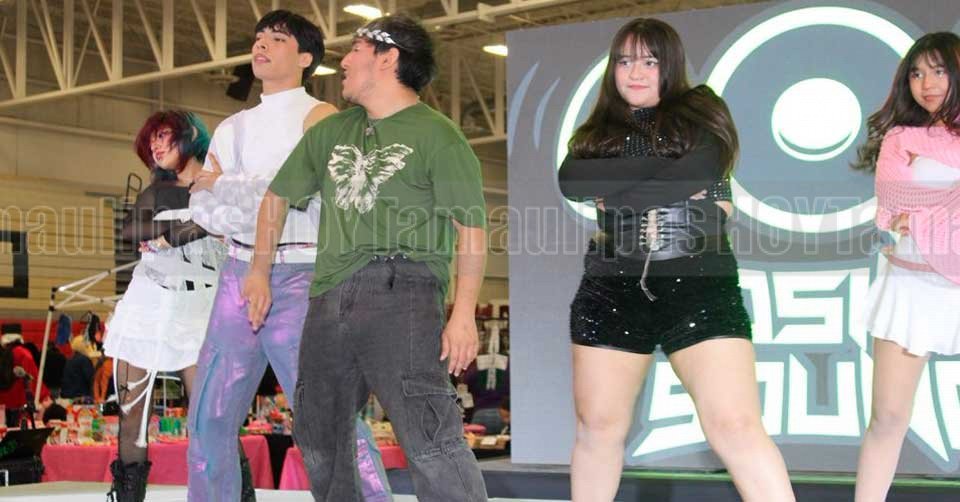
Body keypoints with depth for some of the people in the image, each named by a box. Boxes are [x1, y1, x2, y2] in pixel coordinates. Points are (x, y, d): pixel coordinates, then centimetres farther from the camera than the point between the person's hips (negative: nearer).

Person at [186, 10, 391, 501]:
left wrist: (225, 187, -6)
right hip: (239, 275, 6)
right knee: (209, 419, 6)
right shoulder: (232, 127, 19)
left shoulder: (318, 116, 1)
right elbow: (202, 202, 11)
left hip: (299, 276, -6)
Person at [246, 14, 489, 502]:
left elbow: (471, 227, -5)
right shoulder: (329, 132, 20)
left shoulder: (436, 135, 1)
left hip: (401, 291, -7)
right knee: (318, 438, 15)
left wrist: (464, 313, -15)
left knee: (429, 441, -18)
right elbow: (279, 195, 31)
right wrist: (260, 272, 25)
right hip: (330, 299, 7)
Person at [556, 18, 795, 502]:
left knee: (735, 424, -13)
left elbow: (697, 175, -13)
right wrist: (666, 182, -10)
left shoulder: (701, 114, 7)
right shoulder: (597, 133, 14)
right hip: (612, 292, 3)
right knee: (597, 425, 9)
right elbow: (569, 181, -7)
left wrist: (617, 186, -5)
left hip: (700, 286, -3)